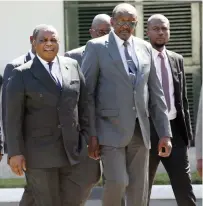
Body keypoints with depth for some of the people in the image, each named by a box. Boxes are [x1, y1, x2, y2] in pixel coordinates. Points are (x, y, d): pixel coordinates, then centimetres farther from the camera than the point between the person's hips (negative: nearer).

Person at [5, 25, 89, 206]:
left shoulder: (72, 66, 8)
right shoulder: (22, 74, -3)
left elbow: (84, 103, 11)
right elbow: (13, 117, -5)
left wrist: (87, 138, 6)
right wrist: (15, 153, -11)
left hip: (72, 150, 4)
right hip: (39, 153, -3)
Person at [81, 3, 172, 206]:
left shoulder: (145, 47, 11)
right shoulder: (96, 47, -1)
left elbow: (155, 93, 12)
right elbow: (87, 93, -4)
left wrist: (165, 133, 7)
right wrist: (91, 134, -10)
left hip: (140, 130, 4)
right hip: (111, 129, -4)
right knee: (117, 181, -18)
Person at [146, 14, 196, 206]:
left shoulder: (177, 60, 10)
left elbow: (183, 98, 14)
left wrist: (187, 129, 9)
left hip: (174, 128, 4)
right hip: (148, 129, -4)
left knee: (184, 187, 2)